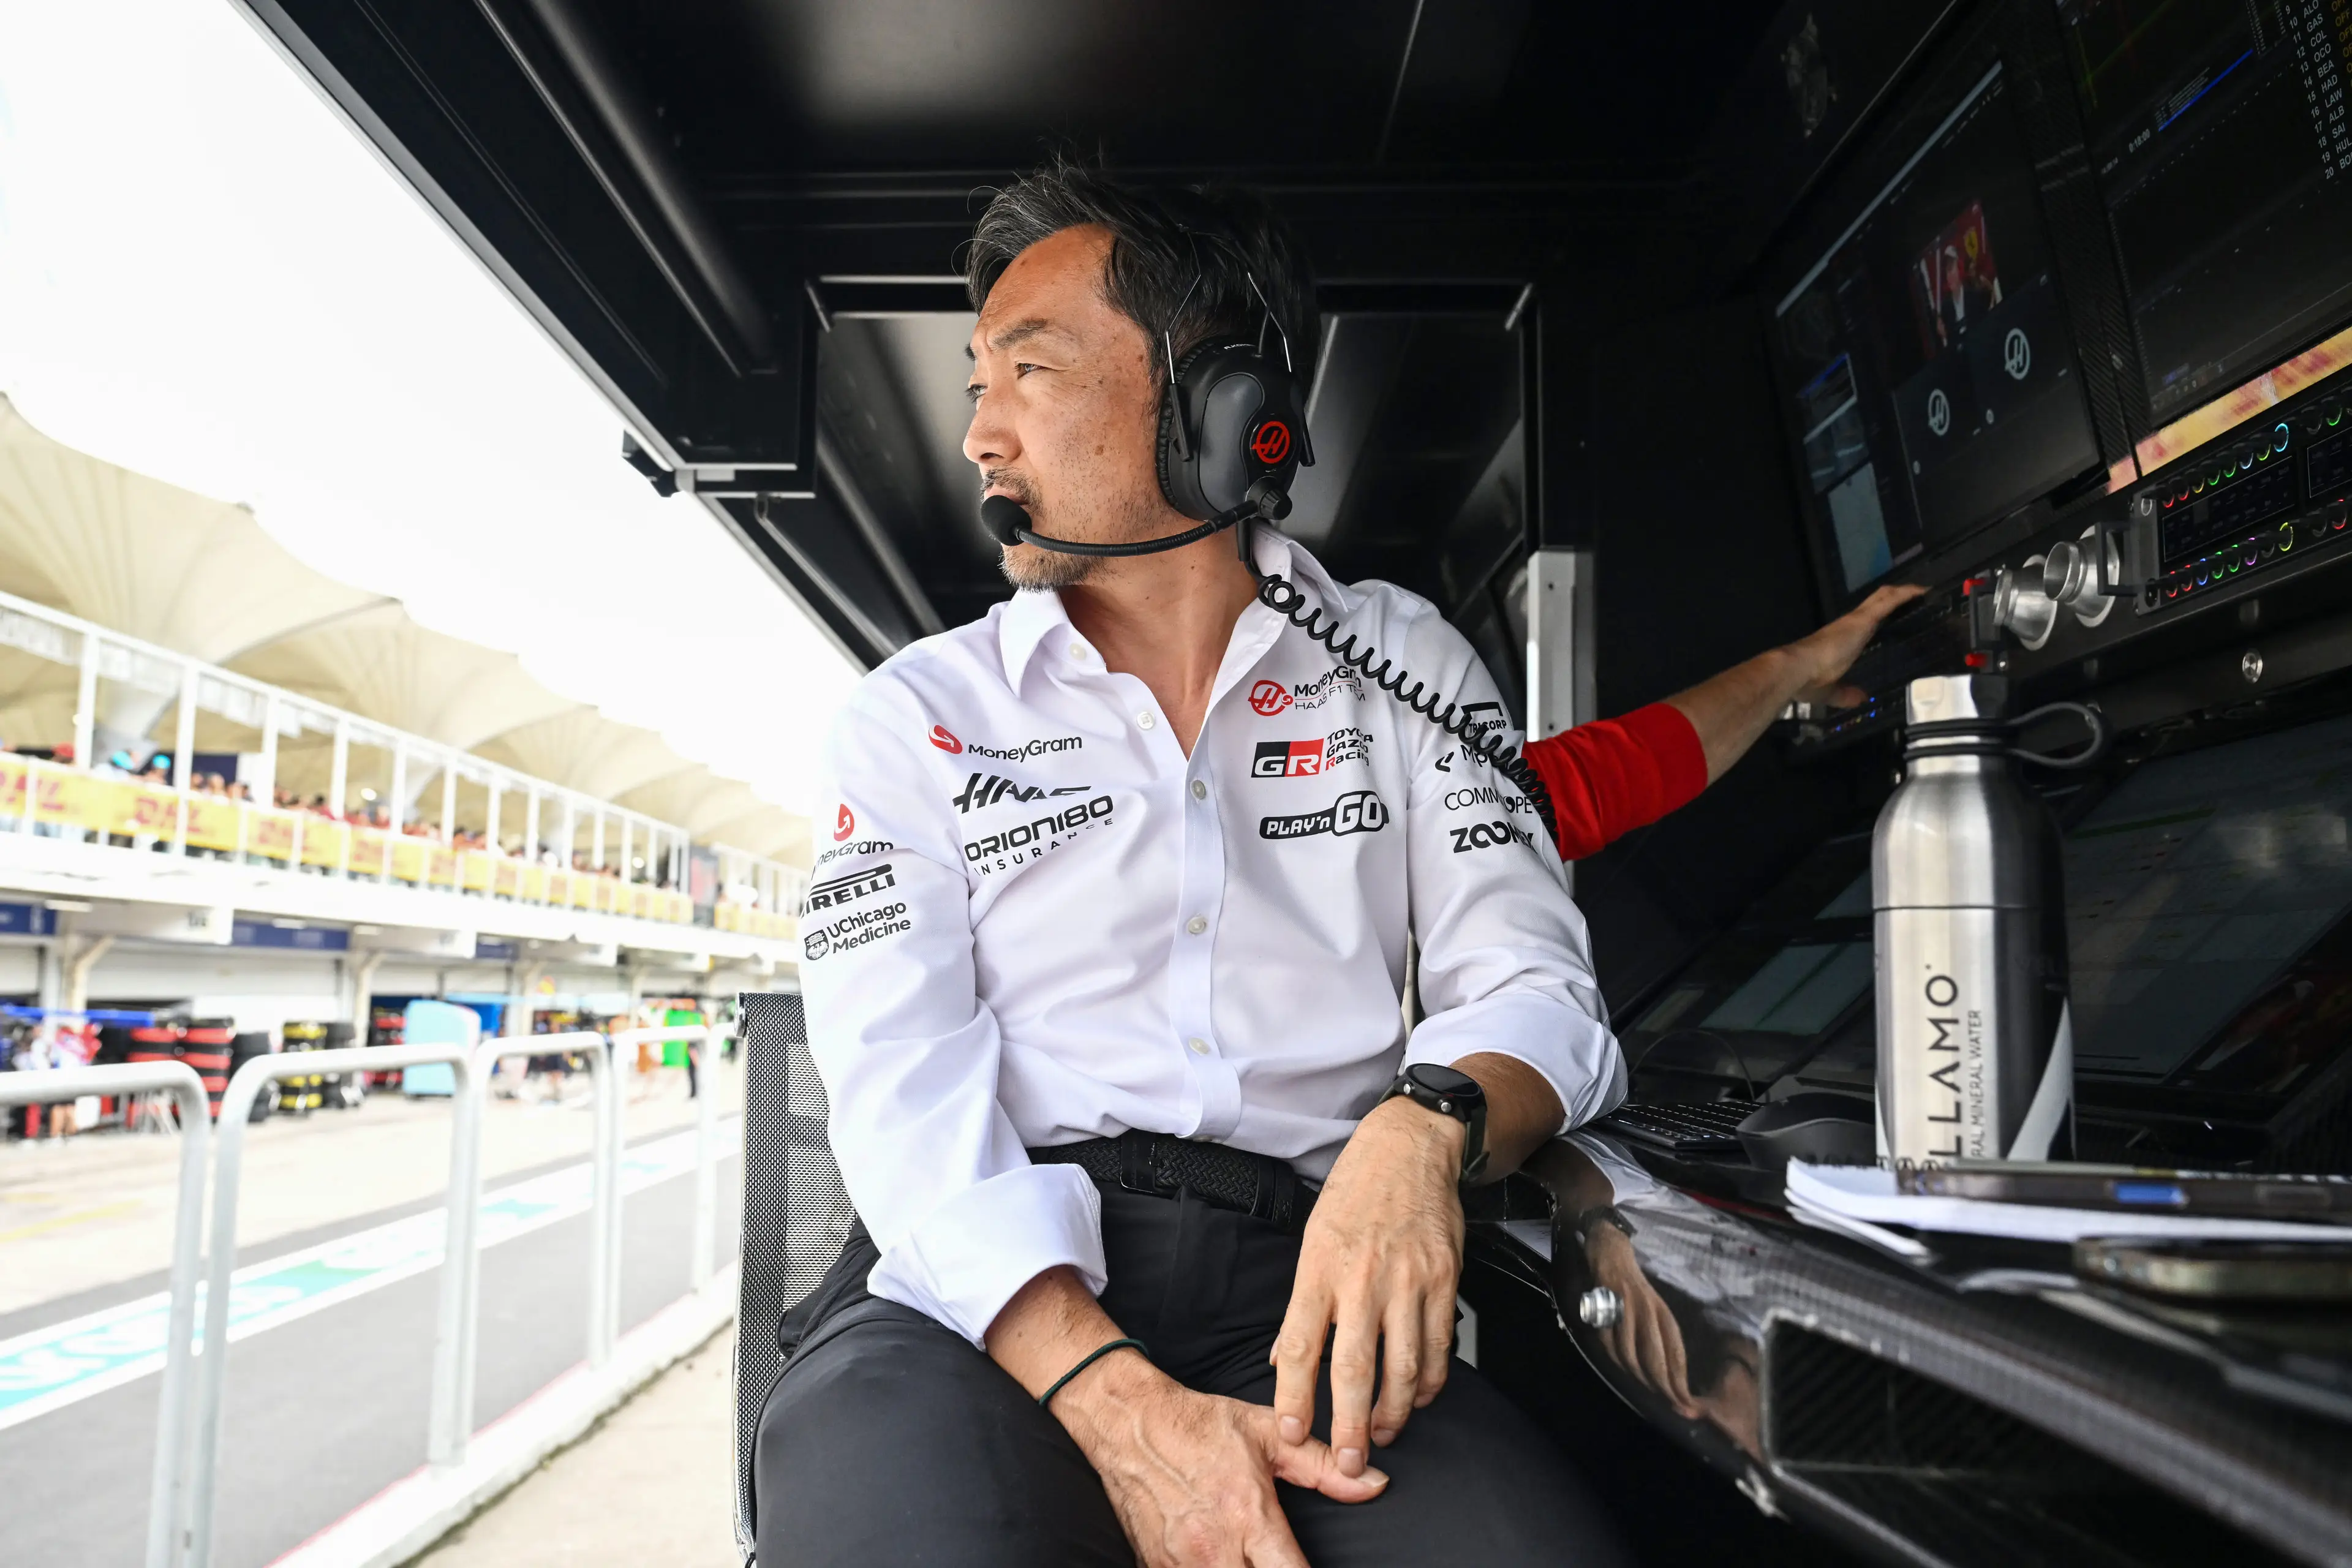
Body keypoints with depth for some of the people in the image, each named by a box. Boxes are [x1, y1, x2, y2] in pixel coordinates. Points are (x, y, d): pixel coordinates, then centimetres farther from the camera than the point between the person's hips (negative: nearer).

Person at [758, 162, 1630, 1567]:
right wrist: (1119, 1401, -19)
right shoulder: (919, 714, 9)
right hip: (994, 1290, 0)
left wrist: (1426, 1125, -20)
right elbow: (907, 1090, -4)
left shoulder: (1403, 659, 13)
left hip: (1305, 1281, 1)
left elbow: (1533, 984, 5)